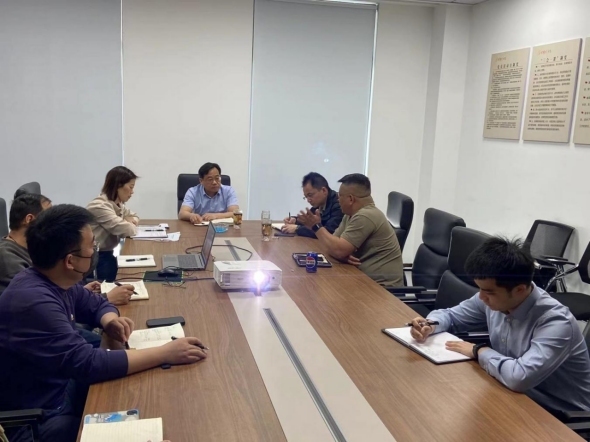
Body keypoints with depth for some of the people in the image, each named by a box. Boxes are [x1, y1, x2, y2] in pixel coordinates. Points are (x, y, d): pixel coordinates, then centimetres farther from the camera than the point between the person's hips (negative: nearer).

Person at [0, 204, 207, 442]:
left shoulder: (55, 281, -3)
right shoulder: (34, 302, -31)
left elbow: (97, 304, 14)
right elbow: (89, 364, -33)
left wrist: (110, 320, -10)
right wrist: (166, 353, -28)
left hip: (61, 388, 8)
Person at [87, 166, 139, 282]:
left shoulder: (118, 204, 9)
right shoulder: (100, 206, -20)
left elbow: (134, 216, 25)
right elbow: (127, 230, -25)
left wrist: (132, 221, 1)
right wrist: (129, 224, -1)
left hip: (107, 254, 9)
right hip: (94, 258, -9)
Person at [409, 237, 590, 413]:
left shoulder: (556, 323, -30)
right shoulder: (494, 297, -8)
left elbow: (520, 377, -43)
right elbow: (451, 315, 9)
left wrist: (479, 351, -25)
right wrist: (430, 325, -14)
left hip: (560, 417, -6)